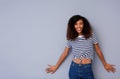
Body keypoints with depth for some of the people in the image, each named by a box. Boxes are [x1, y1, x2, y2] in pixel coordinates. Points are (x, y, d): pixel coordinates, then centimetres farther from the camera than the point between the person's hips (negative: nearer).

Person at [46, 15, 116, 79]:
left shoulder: (91, 35, -2)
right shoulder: (71, 38, 2)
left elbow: (98, 50, 7)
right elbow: (65, 53, 11)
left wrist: (105, 64, 15)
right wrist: (56, 66, 15)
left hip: (87, 69, -1)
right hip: (74, 69, 1)